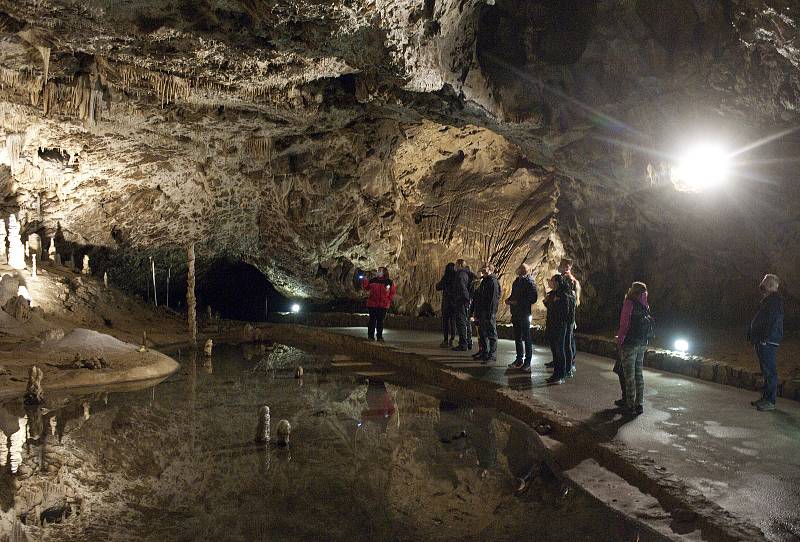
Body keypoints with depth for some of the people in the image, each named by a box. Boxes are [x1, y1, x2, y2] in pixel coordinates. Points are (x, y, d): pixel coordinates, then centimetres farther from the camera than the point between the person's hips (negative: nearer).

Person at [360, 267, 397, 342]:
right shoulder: (373, 280, 3)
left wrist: (389, 299, 5)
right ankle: (371, 336, 7)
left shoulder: (389, 282, 0)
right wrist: (364, 281, -6)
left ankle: (379, 336, 12)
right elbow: (366, 288, 12)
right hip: (372, 304, 0)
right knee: (372, 320, 1)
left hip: (383, 305, 0)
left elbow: (393, 291, 13)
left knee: (380, 320, 5)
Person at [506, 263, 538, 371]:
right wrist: (509, 300, 4)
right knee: (517, 337, 13)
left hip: (524, 314, -8)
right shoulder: (517, 281, 13)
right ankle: (519, 359, 23)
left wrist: (517, 302, -18)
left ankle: (527, 361, 6)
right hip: (516, 313, 8)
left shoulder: (530, 282, -10)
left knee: (526, 338, -1)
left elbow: (533, 299, -17)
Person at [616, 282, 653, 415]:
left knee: (629, 375, 1)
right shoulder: (644, 305, 6)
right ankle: (640, 404, 18)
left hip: (630, 344, -7)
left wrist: (619, 340, -7)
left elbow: (624, 324, -16)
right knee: (639, 374, 14)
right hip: (642, 344, 7)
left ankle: (630, 405, 5)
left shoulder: (629, 303, -14)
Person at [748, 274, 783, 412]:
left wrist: (765, 337, -24)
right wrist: (751, 332, 19)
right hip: (762, 342, 11)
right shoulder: (767, 299, 19)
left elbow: (773, 321, -21)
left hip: (768, 342, -11)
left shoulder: (775, 299, -13)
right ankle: (765, 397, 23)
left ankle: (770, 401, -3)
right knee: (766, 371, 15)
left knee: (769, 371, -6)